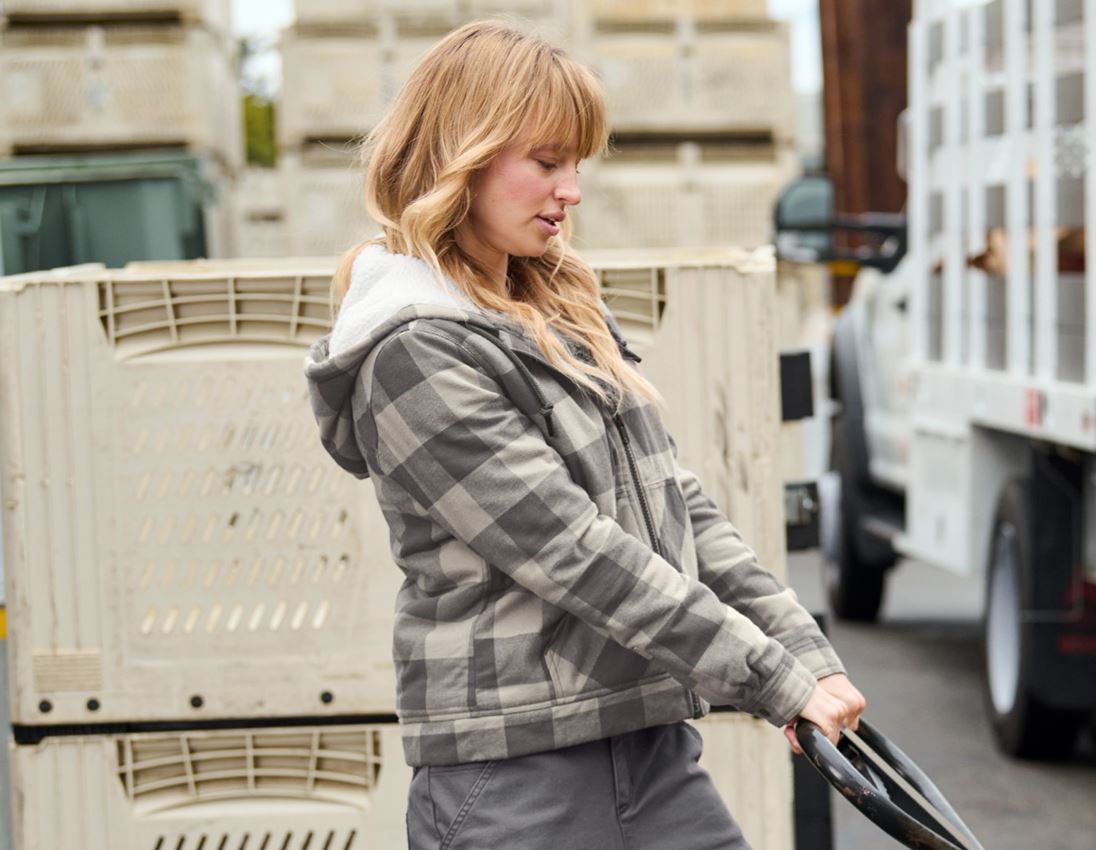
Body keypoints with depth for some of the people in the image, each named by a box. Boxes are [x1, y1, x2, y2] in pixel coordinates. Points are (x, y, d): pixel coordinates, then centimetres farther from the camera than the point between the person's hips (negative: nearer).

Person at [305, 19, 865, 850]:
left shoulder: (568, 318, 13)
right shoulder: (416, 354, -14)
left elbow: (677, 507, 12)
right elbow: (574, 553, -18)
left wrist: (807, 652, 1)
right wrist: (775, 676, -17)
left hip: (653, 744, 7)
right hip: (513, 781, -7)